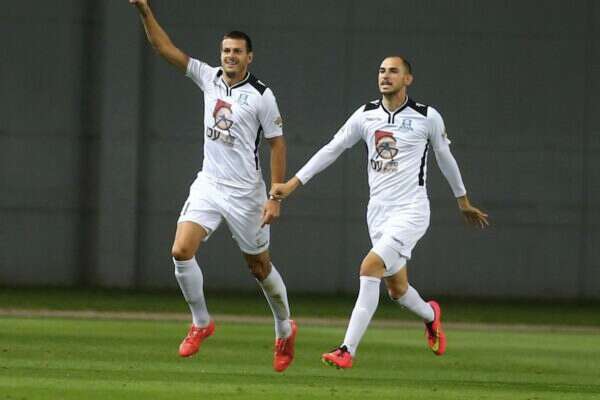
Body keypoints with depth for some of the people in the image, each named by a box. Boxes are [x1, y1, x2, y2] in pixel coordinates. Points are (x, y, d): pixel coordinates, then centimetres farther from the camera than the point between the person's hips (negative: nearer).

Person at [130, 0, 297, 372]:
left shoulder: (262, 95, -10)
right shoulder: (209, 78, 2)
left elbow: (277, 143, -7)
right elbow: (166, 48, 0)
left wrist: (275, 197, -12)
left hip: (246, 192, -4)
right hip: (208, 185, 4)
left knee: (260, 265, 8)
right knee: (182, 251, -14)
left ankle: (285, 330, 30)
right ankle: (201, 323, 4)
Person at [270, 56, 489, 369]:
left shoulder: (427, 117, -2)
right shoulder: (366, 115, 5)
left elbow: (445, 157, 12)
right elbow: (331, 150, 10)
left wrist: (463, 201, 23)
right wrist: (293, 183, 6)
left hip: (411, 210, -5)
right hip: (378, 211, 5)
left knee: (370, 267, -22)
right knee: (397, 289, 8)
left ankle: (348, 350, -24)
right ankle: (430, 314, 45)